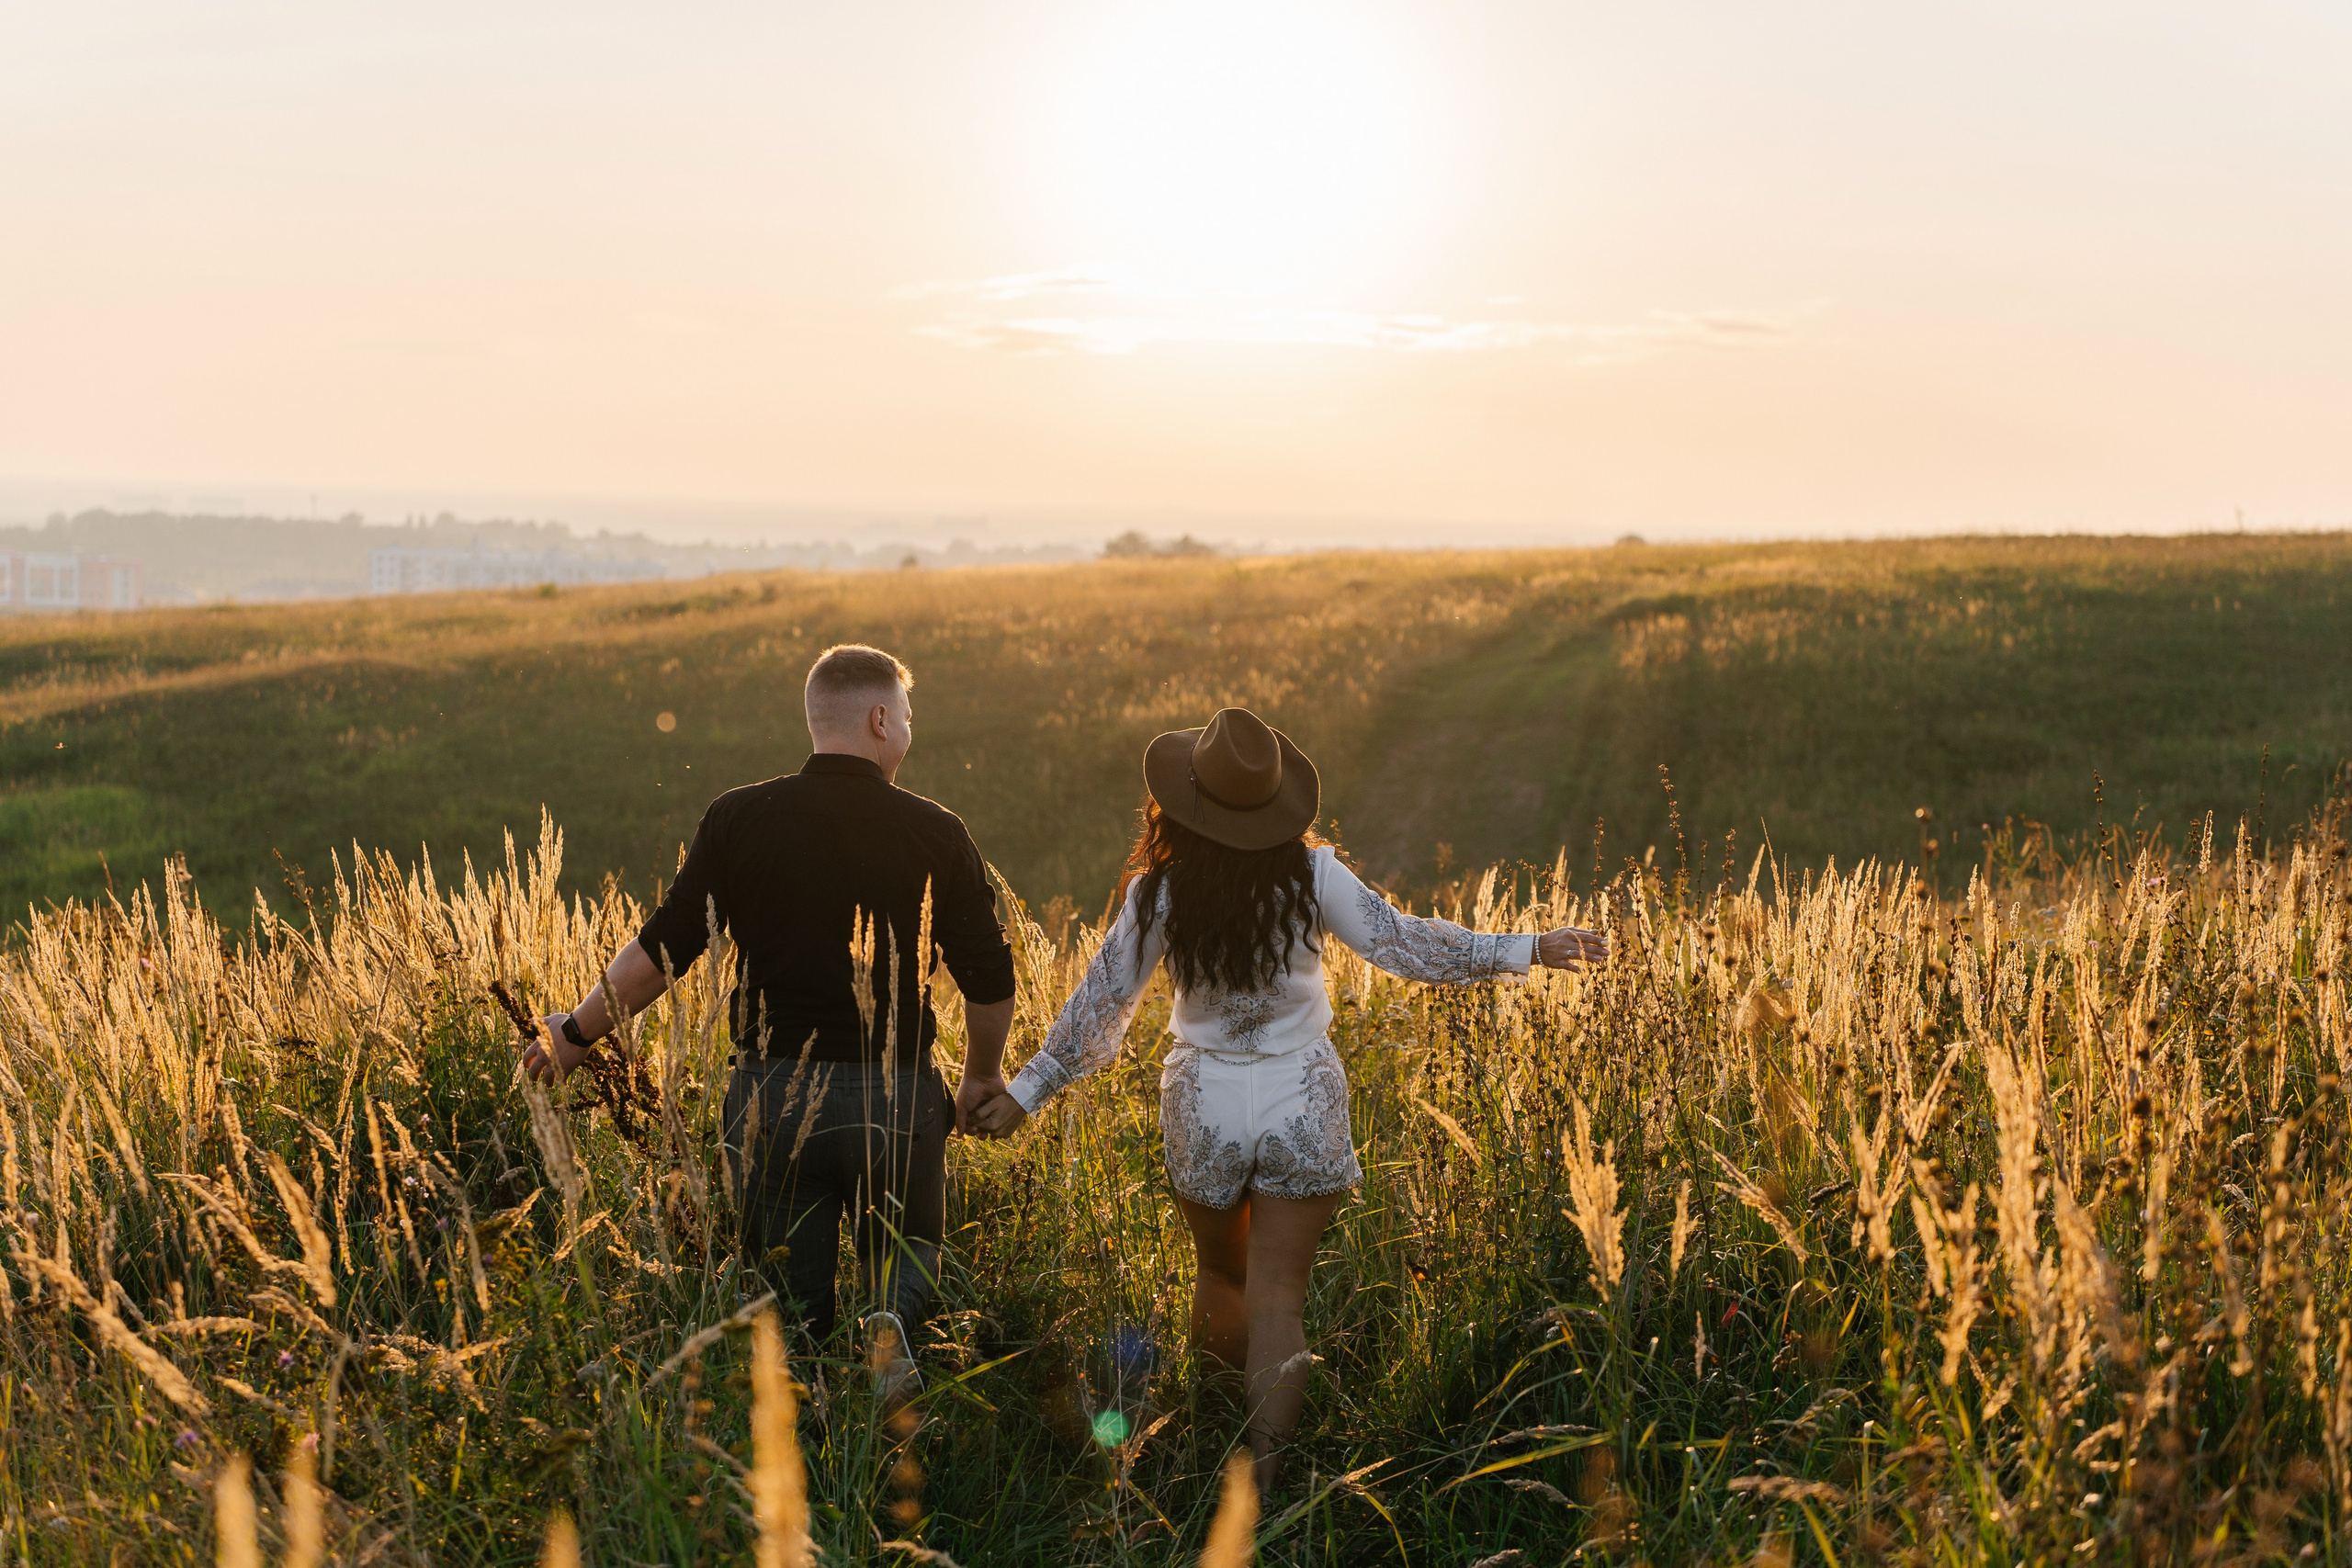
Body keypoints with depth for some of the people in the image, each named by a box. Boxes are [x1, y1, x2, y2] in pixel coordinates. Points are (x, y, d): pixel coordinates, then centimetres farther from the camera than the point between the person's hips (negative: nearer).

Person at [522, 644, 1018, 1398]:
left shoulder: (740, 819, -2)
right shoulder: (935, 833, -2)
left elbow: (661, 950, -2)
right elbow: (990, 980, 1)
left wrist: (579, 1031, 13)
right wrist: (983, 1077, 20)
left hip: (773, 1091, 1)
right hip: (896, 1097, -1)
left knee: (790, 1304, 15)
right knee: (907, 1257, 17)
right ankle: (895, 1320, -16)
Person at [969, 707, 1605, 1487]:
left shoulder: (1158, 895, -10)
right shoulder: (1311, 875, -12)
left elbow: (1100, 1006, -5)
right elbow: (1404, 942, -9)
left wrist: (1025, 1092, 6)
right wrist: (1525, 950, 0)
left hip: (1204, 1107, 1)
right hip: (1301, 1107, -1)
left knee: (1220, 1275, 24)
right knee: (1276, 1296, 2)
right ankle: (1263, 1469, -7)